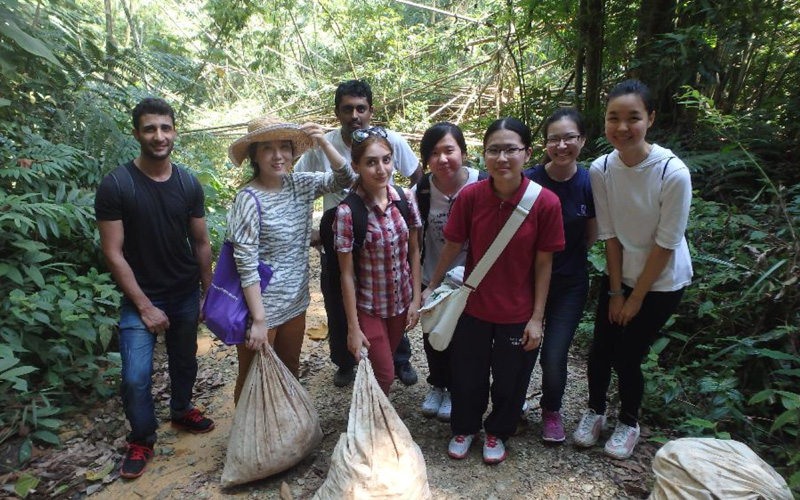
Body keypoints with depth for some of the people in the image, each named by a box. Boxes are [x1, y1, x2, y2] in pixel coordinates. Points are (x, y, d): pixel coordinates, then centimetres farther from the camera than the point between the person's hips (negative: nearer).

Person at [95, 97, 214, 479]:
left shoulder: (189, 184, -3)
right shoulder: (115, 185, -14)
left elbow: (201, 243, 3)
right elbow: (113, 253, -13)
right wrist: (145, 306, -14)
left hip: (186, 294, 4)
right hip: (141, 298, -3)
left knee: (184, 361, 18)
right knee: (136, 376, -7)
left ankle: (181, 410, 45)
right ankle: (141, 440, 19)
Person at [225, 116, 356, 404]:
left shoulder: (299, 184, -3)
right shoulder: (249, 199, -19)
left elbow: (344, 179, -1)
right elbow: (246, 265, -21)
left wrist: (324, 144, -16)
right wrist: (259, 320, -21)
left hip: (295, 301, 6)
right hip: (260, 304, -6)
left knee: (290, 373, 25)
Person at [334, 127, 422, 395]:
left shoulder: (405, 199, -9)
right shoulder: (348, 211, -21)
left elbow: (414, 251, 2)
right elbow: (347, 273, -15)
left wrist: (416, 299, 0)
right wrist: (353, 327, -12)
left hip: (402, 300, 4)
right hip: (368, 306, -4)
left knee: (385, 364, 21)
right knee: (384, 374, 4)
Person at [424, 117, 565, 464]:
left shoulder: (546, 203, -19)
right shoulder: (470, 196, -16)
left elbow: (544, 263, -11)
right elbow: (453, 246, -2)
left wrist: (537, 317, -8)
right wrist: (432, 286, 6)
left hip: (518, 313, -1)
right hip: (473, 306, 1)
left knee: (510, 380, 18)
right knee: (466, 375, 18)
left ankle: (497, 432, 47)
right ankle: (464, 428, 47)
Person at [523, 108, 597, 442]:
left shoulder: (590, 183, -8)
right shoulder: (529, 181, -13)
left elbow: (591, 236, 5)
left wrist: (565, 255, 3)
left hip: (569, 283, 0)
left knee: (554, 355, 1)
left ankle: (552, 411, 31)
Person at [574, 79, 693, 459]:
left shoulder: (674, 173, -24)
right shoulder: (600, 169, -13)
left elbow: (665, 244, -17)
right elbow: (610, 234, -7)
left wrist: (636, 297, -10)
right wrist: (616, 291, -5)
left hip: (661, 281, -3)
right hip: (619, 275, 3)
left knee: (628, 356, 3)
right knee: (600, 350, 7)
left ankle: (628, 423, 32)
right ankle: (595, 412, 35)